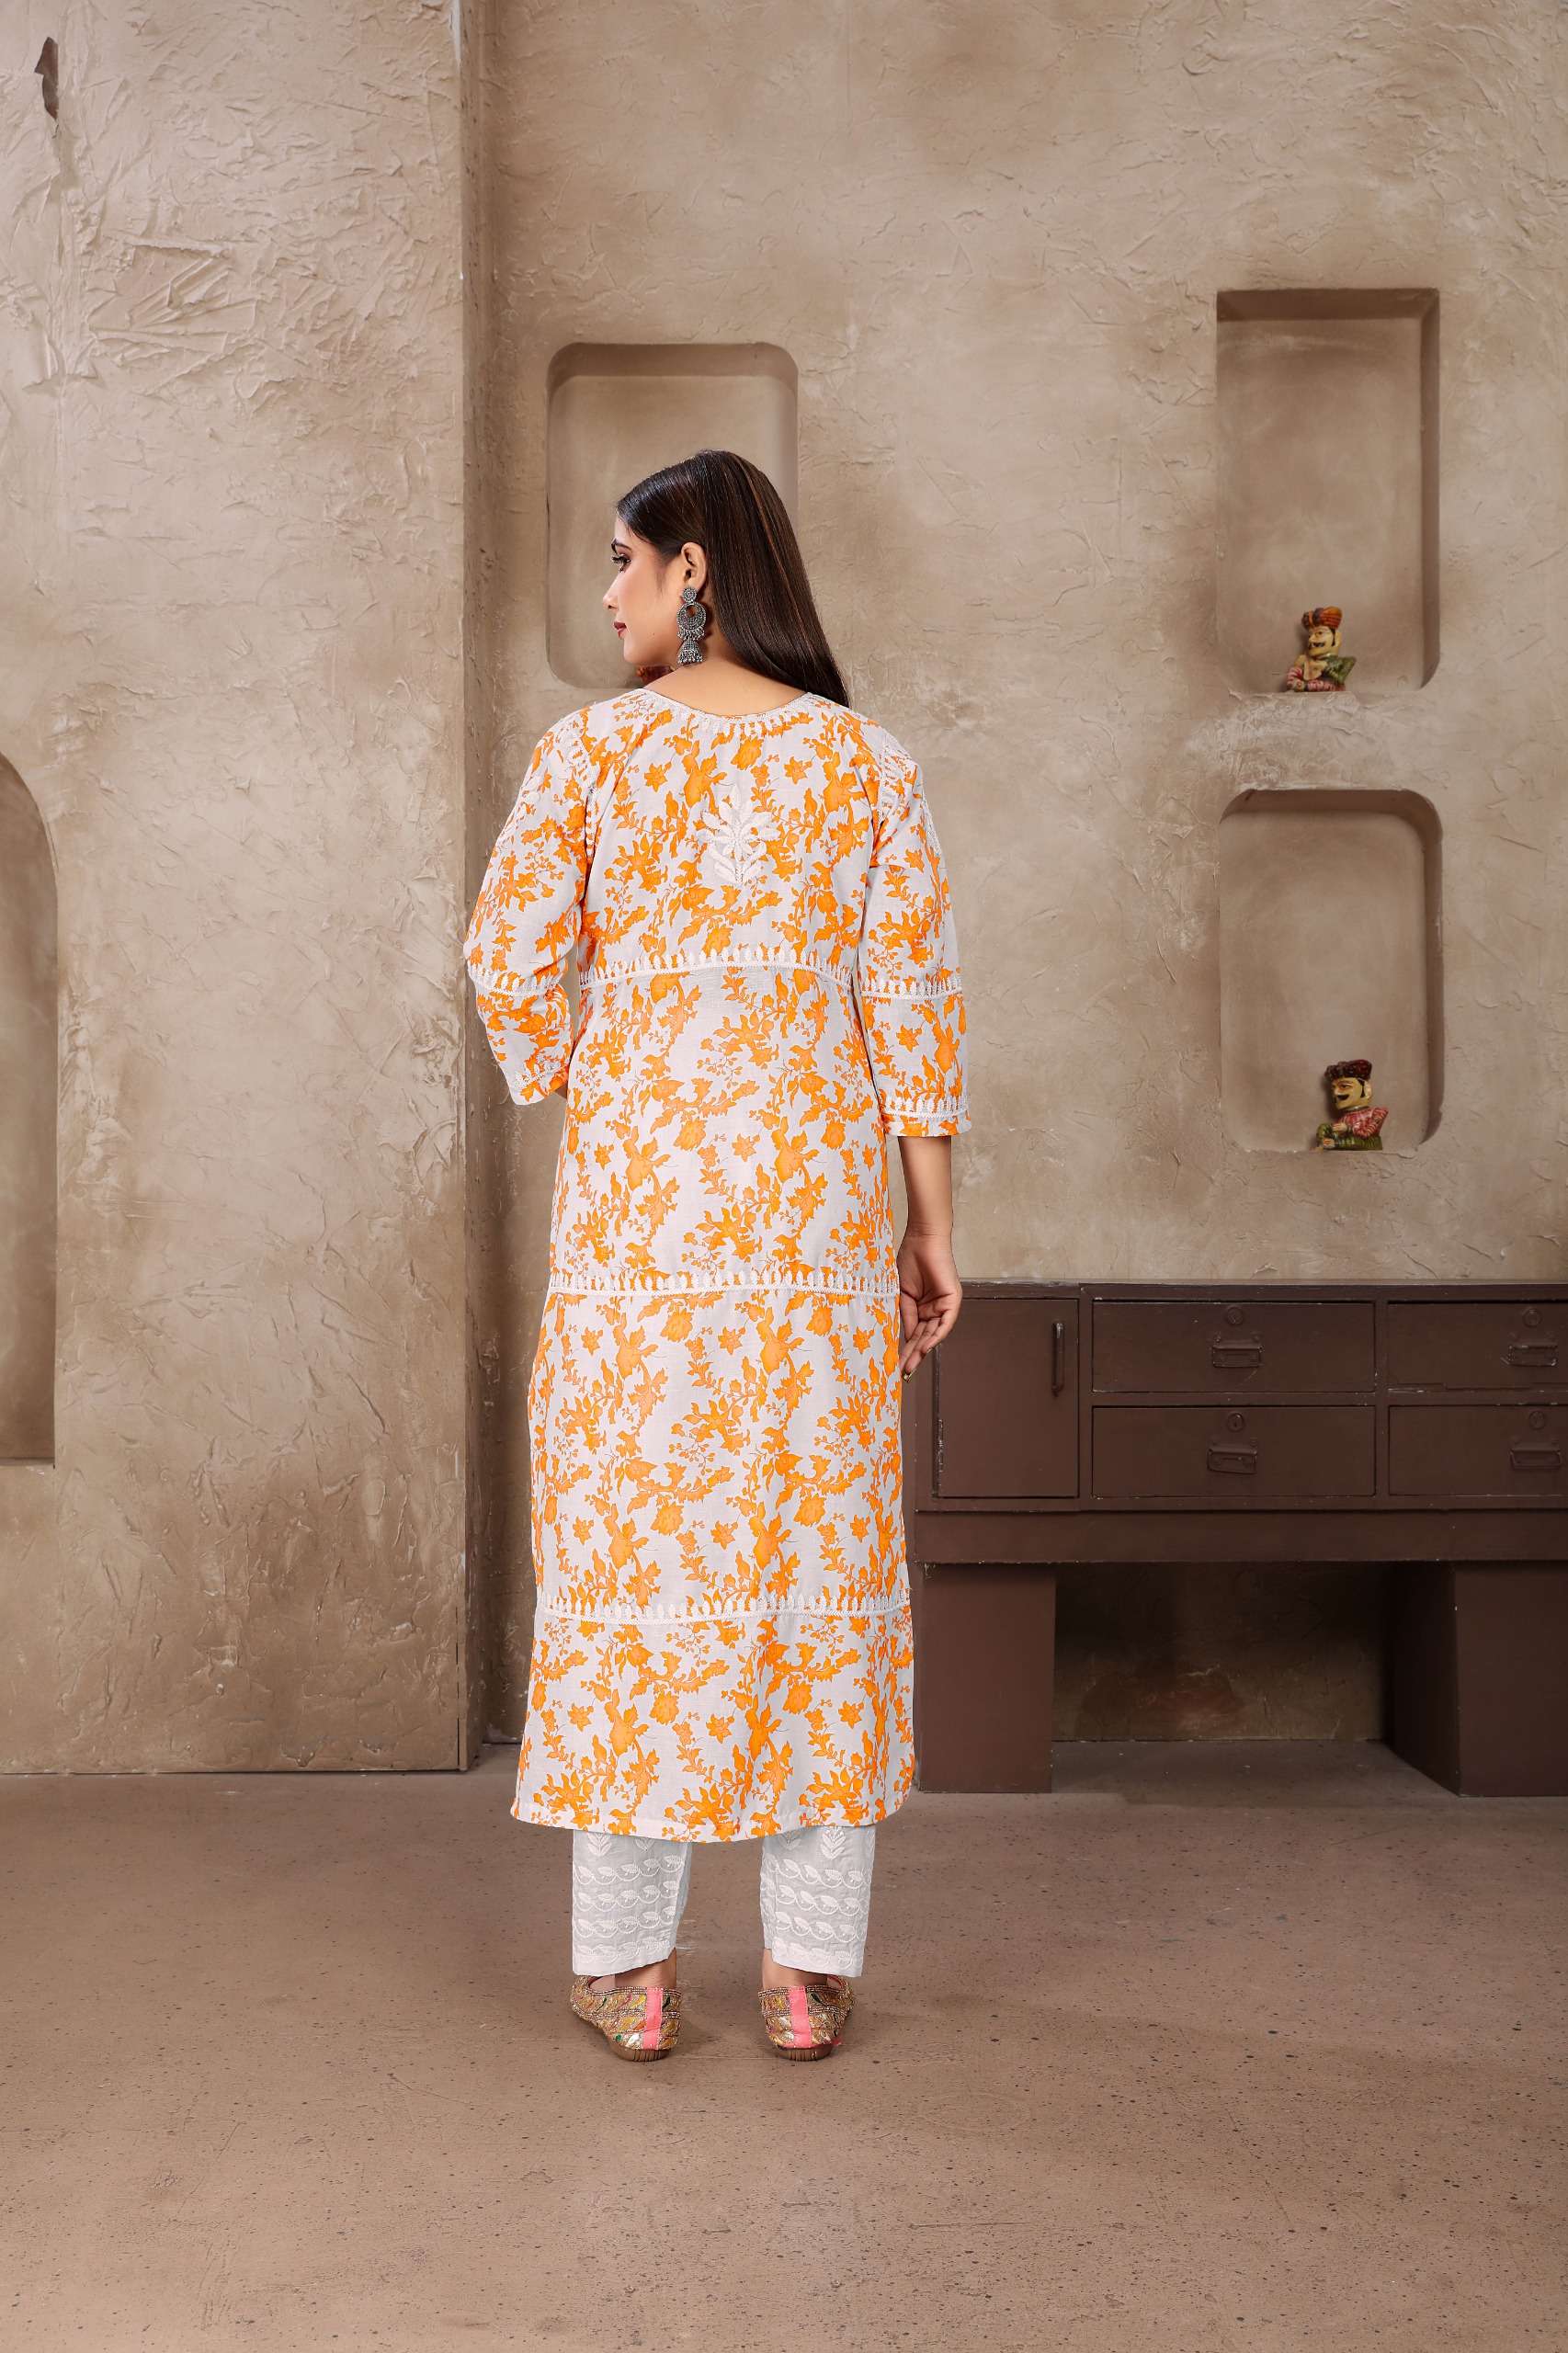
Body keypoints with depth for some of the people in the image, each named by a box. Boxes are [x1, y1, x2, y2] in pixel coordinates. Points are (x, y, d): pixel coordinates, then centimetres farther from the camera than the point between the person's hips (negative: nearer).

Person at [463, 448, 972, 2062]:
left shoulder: (589, 750, -2)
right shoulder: (867, 763, 1)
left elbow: (510, 962, -3)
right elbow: (912, 999, -1)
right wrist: (932, 1226, 4)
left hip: (637, 1200, -1)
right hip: (820, 1202, 1)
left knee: (628, 1538, 7)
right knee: (817, 1545, 8)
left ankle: (626, 1965, 15)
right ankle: (811, 1966, 15)